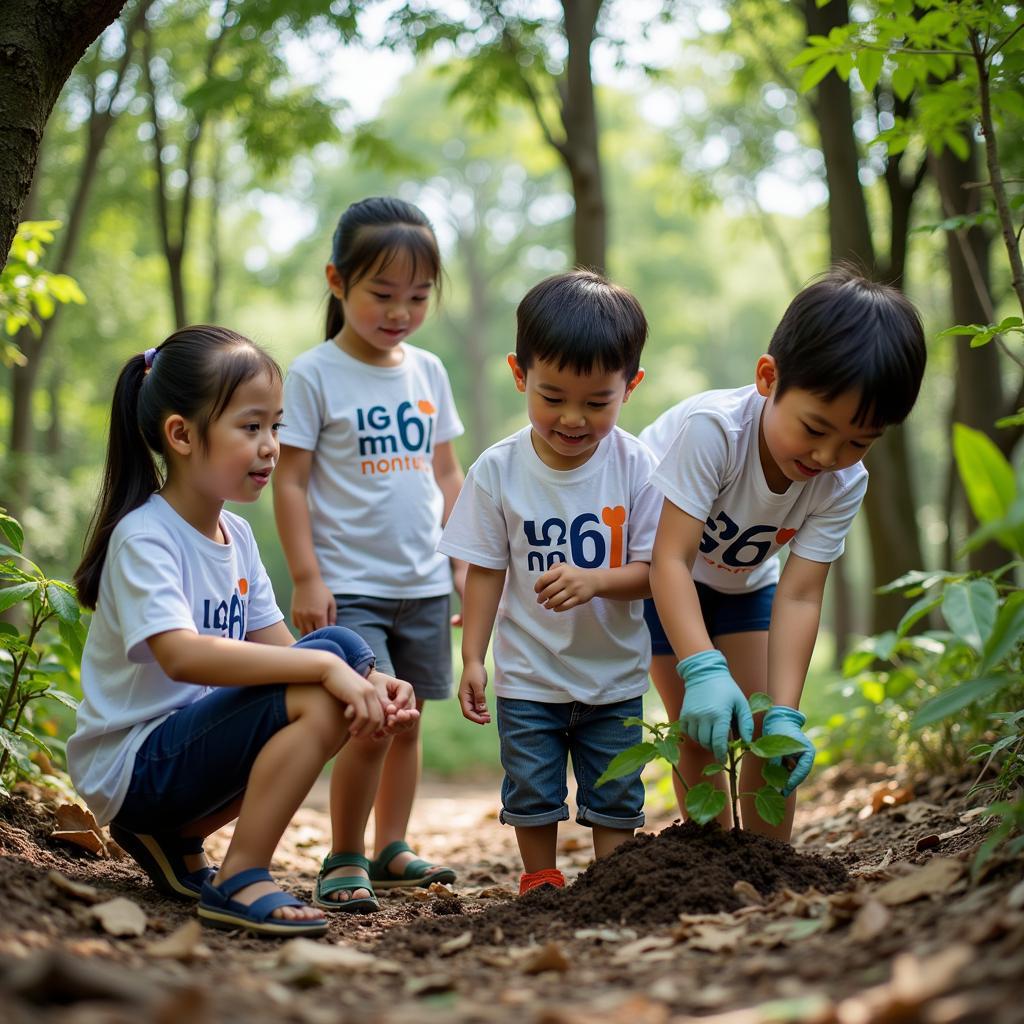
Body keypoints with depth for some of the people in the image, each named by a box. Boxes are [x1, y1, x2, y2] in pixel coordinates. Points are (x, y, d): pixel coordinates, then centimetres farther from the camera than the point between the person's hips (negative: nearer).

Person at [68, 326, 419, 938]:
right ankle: (241, 881, -18)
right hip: (130, 766, -9)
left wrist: (373, 682, -13)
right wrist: (327, 666, -36)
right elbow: (182, 655, -33)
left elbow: (275, 646, 5)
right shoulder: (143, 538, -18)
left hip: (192, 737, 9)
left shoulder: (237, 536, 9)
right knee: (321, 693, -24)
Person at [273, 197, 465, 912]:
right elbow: (291, 483, -7)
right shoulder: (314, 375, -6)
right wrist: (306, 578, -12)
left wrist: (465, 559, 11)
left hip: (424, 585, 5)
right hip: (349, 586, -5)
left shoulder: (428, 371, 9)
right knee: (370, 725, -13)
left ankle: (392, 850, 26)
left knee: (407, 721, 12)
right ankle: (346, 859, 4)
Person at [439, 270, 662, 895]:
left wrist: (595, 581, -30)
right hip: (528, 675, 0)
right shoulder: (499, 471, -10)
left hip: (614, 674, 0)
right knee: (532, 793, 11)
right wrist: (473, 659, -5)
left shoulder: (637, 468, -12)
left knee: (614, 796, 10)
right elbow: (486, 571, -3)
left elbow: (653, 570, -11)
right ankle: (541, 881, 29)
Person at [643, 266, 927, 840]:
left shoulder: (845, 484, -25)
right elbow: (671, 560, -41)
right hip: (653, 572, -4)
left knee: (767, 730, -4)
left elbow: (799, 595, -27)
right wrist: (703, 670, -53)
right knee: (703, 730, -8)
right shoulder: (712, 428, -40)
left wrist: (785, 713, -37)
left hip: (742, 577, 4)